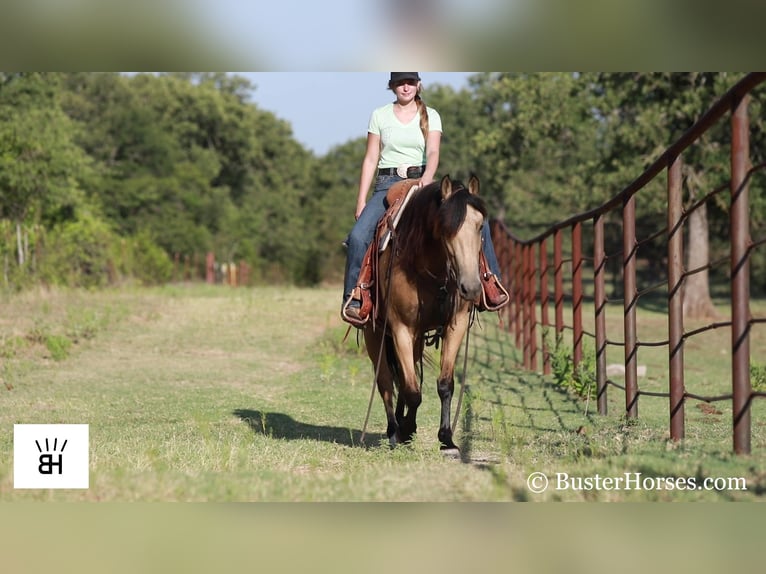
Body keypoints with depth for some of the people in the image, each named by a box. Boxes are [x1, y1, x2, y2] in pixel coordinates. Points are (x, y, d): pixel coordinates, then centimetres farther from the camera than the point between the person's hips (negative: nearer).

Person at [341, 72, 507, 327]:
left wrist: (427, 177, -30)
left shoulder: (430, 116, 7)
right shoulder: (380, 115, 6)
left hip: (421, 182, 1)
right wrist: (361, 201, -1)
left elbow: (433, 152, -8)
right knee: (358, 236, -27)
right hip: (387, 184, -1)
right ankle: (354, 298, -16)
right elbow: (370, 159, 5)